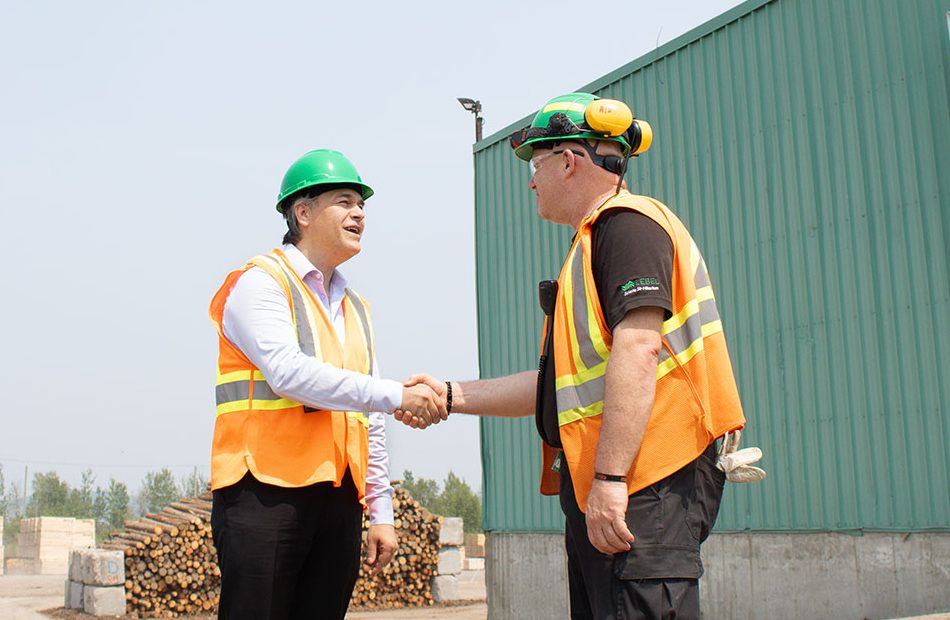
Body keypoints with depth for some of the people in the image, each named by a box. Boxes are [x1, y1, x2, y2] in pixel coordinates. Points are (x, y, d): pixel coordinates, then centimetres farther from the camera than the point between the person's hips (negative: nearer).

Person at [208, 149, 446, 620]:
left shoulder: (356, 308, 20)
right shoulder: (260, 283, -1)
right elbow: (288, 373, -18)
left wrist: (381, 513, 15)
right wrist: (396, 395, -19)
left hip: (338, 496, 7)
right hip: (266, 492, -7)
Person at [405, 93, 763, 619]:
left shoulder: (627, 223, -6)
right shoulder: (594, 242, 25)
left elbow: (639, 348, -21)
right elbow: (564, 382, 25)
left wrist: (609, 478, -26)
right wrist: (453, 395, 22)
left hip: (645, 486, -10)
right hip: (594, 488, 10)